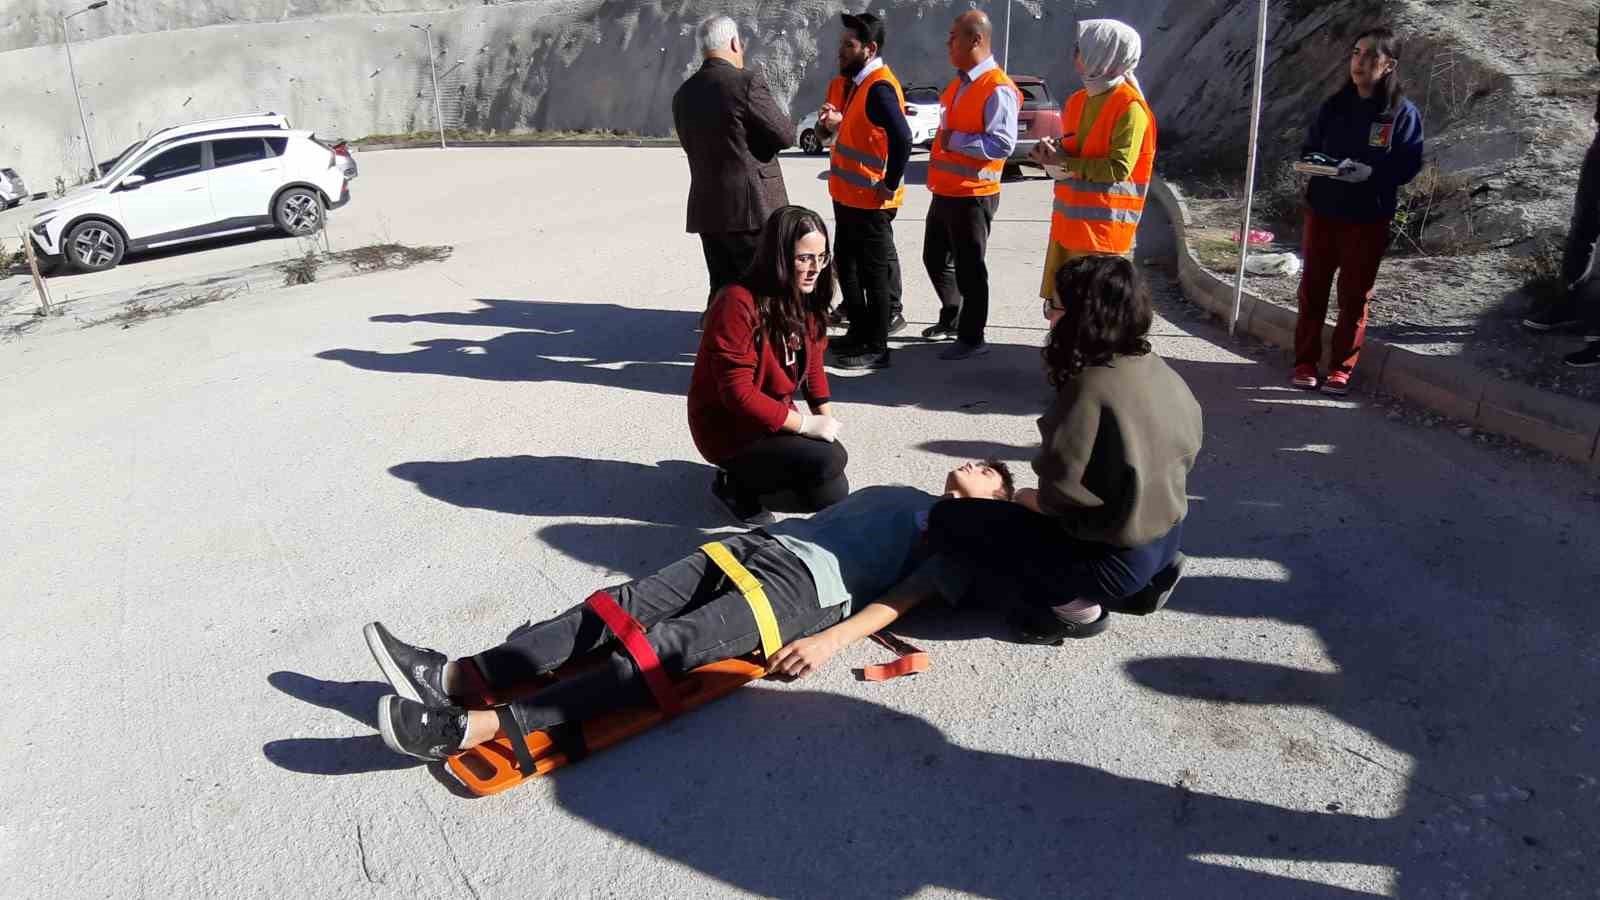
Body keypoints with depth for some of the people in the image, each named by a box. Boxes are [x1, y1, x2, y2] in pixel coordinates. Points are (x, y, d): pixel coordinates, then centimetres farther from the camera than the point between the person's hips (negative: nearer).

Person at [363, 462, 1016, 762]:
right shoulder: (898, 496, 35)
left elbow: (902, 598, -3)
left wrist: (828, 642, -17)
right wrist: (761, 528, 16)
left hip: (807, 585, -7)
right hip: (762, 542, 7)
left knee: (666, 647, -26)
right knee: (621, 607, -12)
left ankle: (473, 727, -37)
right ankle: (454, 678, -19)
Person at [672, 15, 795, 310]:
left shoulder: (683, 94, 9)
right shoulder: (746, 82, -11)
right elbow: (785, 135, -8)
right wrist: (771, 121, 12)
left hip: (707, 209, 7)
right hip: (751, 207, -6)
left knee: (723, 292, 13)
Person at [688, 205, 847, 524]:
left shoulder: (804, 297, -1)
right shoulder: (738, 303, -27)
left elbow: (812, 361, 10)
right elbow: (738, 394, -28)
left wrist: (826, 418, -5)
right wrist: (806, 424, -24)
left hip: (776, 419, 8)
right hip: (730, 430, -8)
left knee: (832, 496, 2)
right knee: (829, 460, -24)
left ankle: (755, 469, 21)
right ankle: (737, 483, -2)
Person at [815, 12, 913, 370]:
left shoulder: (879, 88, -20)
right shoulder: (846, 82, 9)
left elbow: (902, 138, -29)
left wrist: (890, 185, -21)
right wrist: (829, 122, -3)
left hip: (870, 199, -9)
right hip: (846, 194, 9)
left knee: (874, 272, 0)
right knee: (846, 265, 18)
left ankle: (876, 348, 9)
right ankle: (860, 330, 32)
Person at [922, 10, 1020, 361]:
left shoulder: (998, 90, -17)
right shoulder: (959, 83, 12)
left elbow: (1003, 145, -25)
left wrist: (956, 141, -22)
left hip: (972, 196, -10)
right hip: (945, 192, 10)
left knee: (968, 267, 0)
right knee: (935, 258, 20)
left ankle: (972, 339, 13)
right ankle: (951, 319, 38)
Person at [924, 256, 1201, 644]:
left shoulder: (1091, 389, -26)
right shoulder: (1155, 368, 0)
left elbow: (1063, 494, -25)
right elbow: (1186, 449, 10)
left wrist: (1029, 499, -1)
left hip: (1115, 558, -9)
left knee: (946, 521, -4)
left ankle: (1073, 606, -3)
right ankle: (1145, 579, 17)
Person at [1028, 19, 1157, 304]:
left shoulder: (1130, 108, -13)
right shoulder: (1078, 101, 12)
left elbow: (1119, 168, -20)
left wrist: (1066, 163, -17)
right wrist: (1053, 152, 1)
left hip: (1103, 224, -8)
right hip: (1068, 220, 8)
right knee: (1059, 304, 13)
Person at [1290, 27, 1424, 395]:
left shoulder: (1403, 112, -6)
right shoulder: (1334, 105, 5)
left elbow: (1409, 165, -8)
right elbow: (1308, 148, 10)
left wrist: (1370, 172, -24)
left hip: (1369, 218, -3)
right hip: (1322, 211, 3)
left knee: (1355, 296, 4)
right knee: (1313, 288, 7)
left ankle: (1341, 369, 14)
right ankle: (1305, 362, 18)